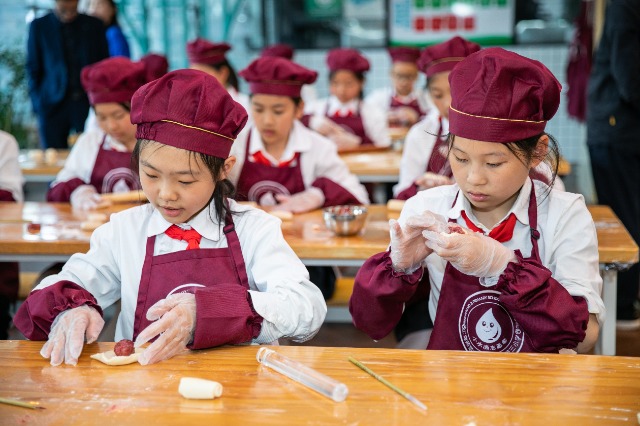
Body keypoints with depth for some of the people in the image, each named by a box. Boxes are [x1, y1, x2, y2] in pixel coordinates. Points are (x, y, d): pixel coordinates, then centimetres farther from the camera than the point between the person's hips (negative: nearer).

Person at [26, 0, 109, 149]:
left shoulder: (94, 25, 7)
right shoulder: (39, 26, 5)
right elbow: (33, 69, 7)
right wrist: (38, 104, -2)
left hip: (88, 103, 0)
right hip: (52, 105, 0)